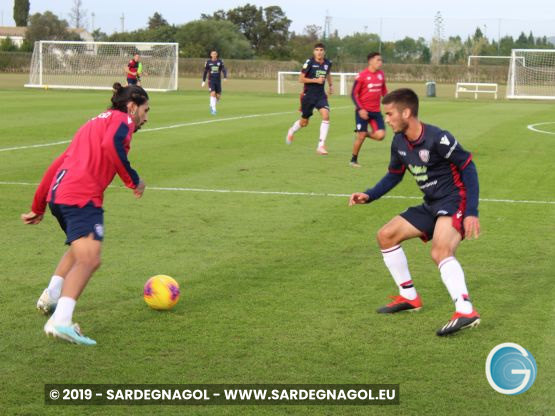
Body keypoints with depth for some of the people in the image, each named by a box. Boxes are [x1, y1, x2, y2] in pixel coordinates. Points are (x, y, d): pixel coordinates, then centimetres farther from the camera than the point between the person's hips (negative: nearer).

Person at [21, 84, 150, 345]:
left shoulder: (94, 123, 32)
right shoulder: (122, 119, 6)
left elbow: (57, 164, 31)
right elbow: (111, 145, -18)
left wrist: (38, 208, 35)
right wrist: (133, 180, -8)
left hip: (57, 195, 9)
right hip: (82, 197, -9)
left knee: (80, 248, 32)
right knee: (89, 260, -17)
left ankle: (51, 297, 34)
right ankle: (61, 321, -32)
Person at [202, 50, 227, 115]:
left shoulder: (220, 61, 2)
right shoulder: (208, 62, 1)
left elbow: (224, 70, -5)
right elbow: (205, 72, 8)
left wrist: (225, 77, -22)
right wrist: (203, 81, 6)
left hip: (218, 81, 2)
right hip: (211, 80, -2)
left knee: (218, 96, 3)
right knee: (213, 94, -19)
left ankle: (212, 105, 33)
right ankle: (213, 110, -13)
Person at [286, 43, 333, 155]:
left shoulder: (328, 63, 1)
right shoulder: (309, 62, -14)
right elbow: (301, 79, -13)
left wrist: (331, 85, 15)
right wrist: (316, 80, -21)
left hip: (321, 95, 3)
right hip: (308, 95, -3)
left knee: (326, 116, -21)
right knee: (304, 122, 9)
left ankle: (321, 146, -17)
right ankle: (292, 131, 46)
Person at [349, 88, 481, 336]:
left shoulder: (437, 139, -22)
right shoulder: (399, 142, 3)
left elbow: (468, 168, -17)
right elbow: (394, 175, 20)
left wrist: (471, 212, -22)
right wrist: (369, 196, 4)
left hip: (454, 202, -9)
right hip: (431, 205, 9)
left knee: (440, 251, -33)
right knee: (386, 235, 12)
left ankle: (465, 311, -45)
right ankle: (409, 297, 21)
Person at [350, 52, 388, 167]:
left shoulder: (381, 74, 5)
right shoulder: (362, 76, -12)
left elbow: (383, 90, 20)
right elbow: (354, 94, -8)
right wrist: (360, 109, -16)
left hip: (376, 111, 5)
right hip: (363, 111, -5)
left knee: (380, 135, -10)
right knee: (360, 136, -3)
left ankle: (365, 133, 21)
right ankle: (354, 160, 16)